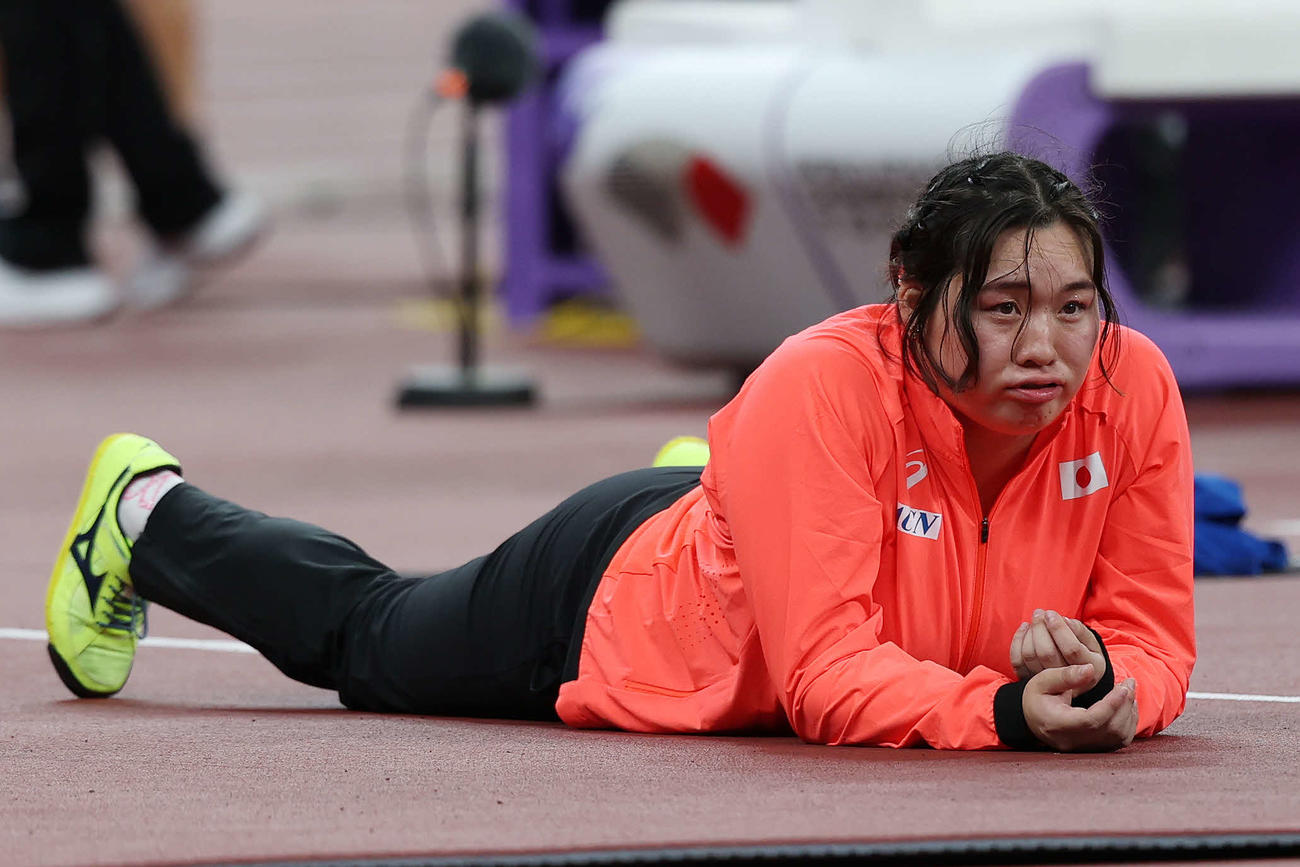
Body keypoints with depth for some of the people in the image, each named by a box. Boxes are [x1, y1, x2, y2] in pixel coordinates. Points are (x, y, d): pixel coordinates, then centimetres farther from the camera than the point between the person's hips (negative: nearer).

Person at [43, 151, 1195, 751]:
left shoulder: (1133, 391, -28)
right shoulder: (823, 388, -42)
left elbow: (1155, 643, -22)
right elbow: (826, 675, -43)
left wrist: (1100, 683, -43)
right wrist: (1002, 710, -56)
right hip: (611, 589, -4)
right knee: (356, 627, 26)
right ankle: (145, 506, 51)